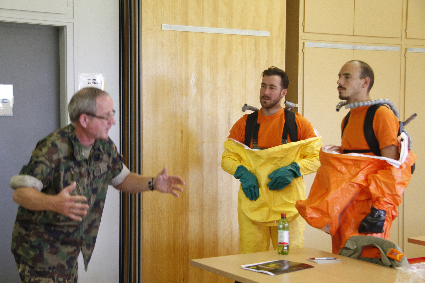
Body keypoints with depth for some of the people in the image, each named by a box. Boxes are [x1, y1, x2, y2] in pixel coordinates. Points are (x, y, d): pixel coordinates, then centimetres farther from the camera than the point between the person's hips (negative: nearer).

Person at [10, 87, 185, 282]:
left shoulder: (105, 146, 0)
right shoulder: (54, 148, -23)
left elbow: (121, 178, 16)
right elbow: (20, 193, -28)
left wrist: (152, 183, -1)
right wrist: (54, 203, -46)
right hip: (38, 250, -7)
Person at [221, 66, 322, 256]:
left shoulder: (297, 123, 3)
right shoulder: (245, 123, 8)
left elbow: (318, 158, 4)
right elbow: (227, 158, 12)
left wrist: (292, 170, -11)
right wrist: (242, 173, -8)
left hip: (288, 205, -1)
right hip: (253, 204, 1)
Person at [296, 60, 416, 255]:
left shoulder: (382, 114, -9)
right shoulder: (348, 119, 18)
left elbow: (393, 168, -15)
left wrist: (381, 210, -21)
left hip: (370, 207, -8)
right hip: (345, 208, 8)